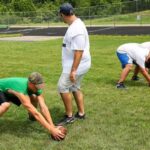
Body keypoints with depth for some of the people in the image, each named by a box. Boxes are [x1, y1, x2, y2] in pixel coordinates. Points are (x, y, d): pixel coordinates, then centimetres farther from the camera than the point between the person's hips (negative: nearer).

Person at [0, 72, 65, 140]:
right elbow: (35, 113, -46)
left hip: (11, 91, 6)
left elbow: (43, 107, -25)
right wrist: (51, 130, -47)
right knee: (6, 105, -38)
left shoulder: (36, 87, -24)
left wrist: (52, 126, -33)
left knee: (34, 98, -11)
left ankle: (31, 116, 16)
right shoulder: (21, 89, -45)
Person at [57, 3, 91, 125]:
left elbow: (79, 51, -27)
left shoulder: (76, 29, -24)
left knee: (63, 87, -6)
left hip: (77, 65, -11)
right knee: (75, 87, 18)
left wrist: (73, 70, -27)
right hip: (78, 64, 11)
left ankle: (69, 116, 4)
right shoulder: (76, 24, 9)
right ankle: (81, 113, 28)